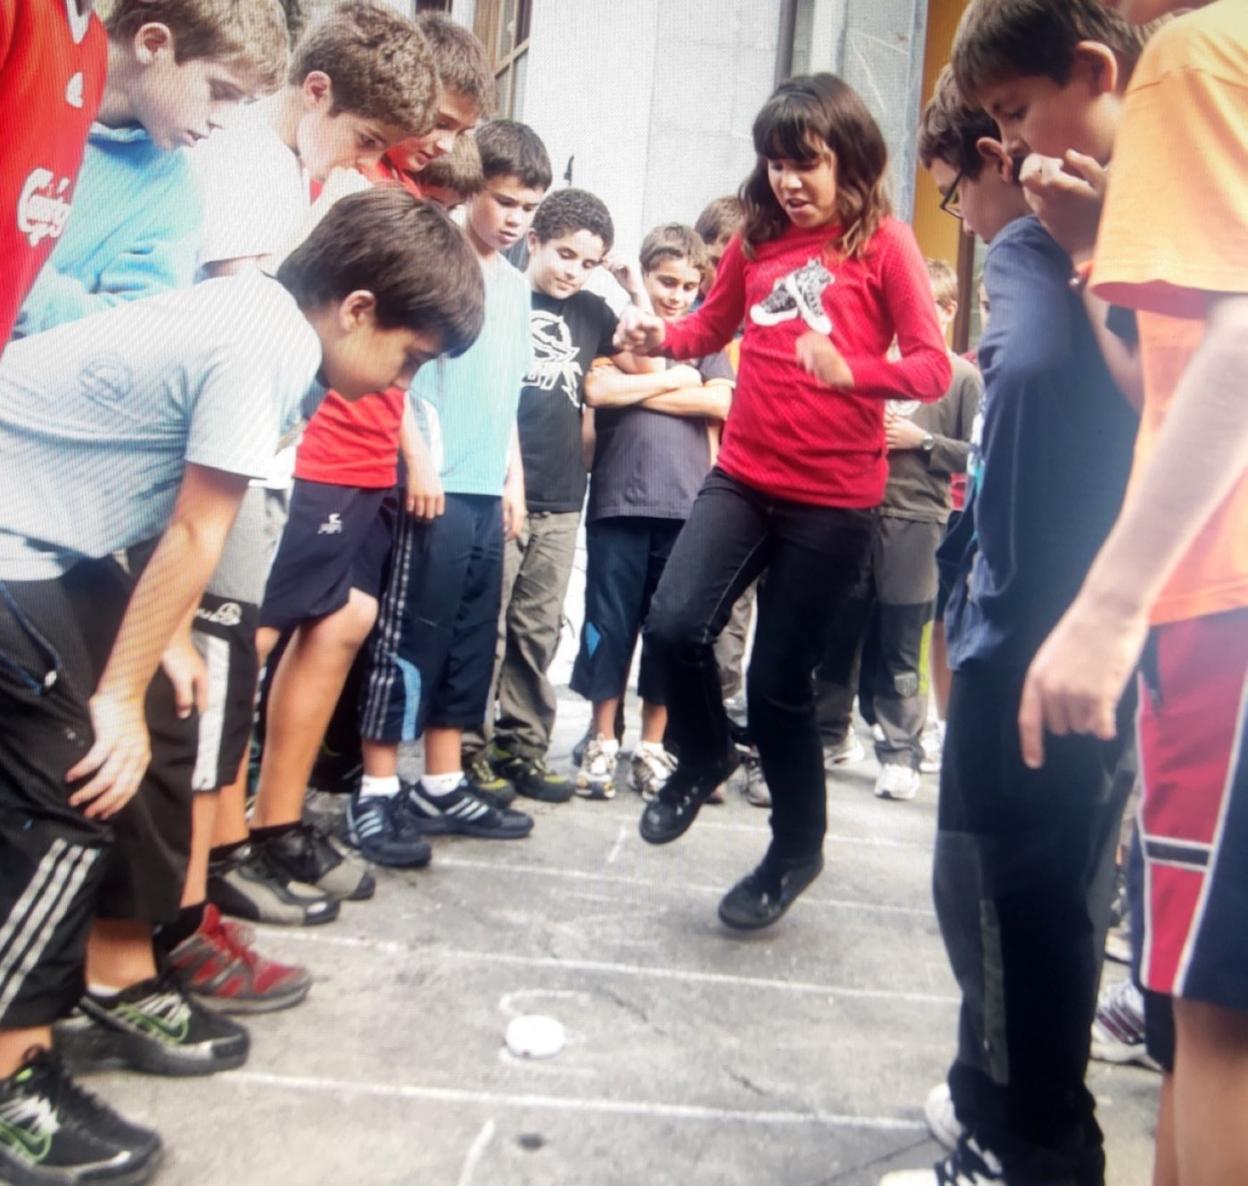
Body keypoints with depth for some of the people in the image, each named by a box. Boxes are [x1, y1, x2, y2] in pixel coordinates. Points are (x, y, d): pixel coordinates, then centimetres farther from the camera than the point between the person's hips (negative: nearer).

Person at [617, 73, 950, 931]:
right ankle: (705, 757, 19)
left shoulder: (884, 243, -4)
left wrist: (850, 373, -28)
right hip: (743, 477, 4)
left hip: (834, 497, -4)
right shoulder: (756, 239, 8)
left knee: (779, 681, 2)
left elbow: (933, 367, -9)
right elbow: (713, 328, 22)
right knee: (675, 626, -15)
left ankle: (797, 848, 28)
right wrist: (660, 337, 0)